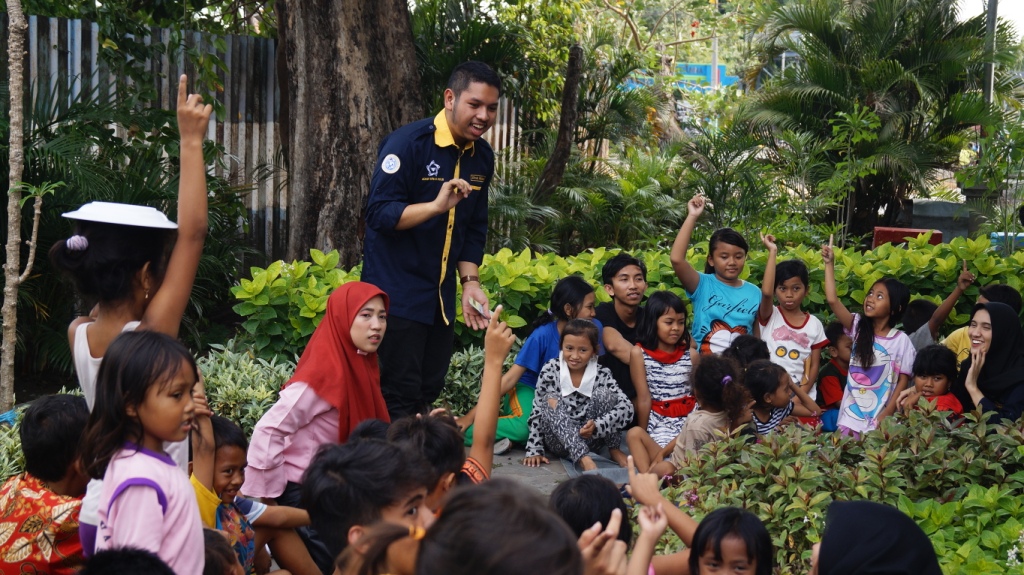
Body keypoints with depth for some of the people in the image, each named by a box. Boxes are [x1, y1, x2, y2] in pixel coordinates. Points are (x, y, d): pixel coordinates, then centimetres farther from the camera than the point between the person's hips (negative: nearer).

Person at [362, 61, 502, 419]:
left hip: (441, 296, 7)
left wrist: (470, 283, 2)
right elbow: (379, 214, -19)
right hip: (398, 292, -7)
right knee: (400, 395, -7)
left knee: (429, 392, 11)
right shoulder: (408, 143, -14)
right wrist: (436, 205, -31)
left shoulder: (482, 157, 7)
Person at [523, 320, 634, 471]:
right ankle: (584, 459, -41)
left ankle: (614, 449, -7)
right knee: (551, 400, -27)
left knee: (603, 394, -20)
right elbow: (537, 411, -1)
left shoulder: (601, 375, -5)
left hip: (591, 439, 0)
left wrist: (596, 426, -29)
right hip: (559, 441, 0)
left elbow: (626, 407, -15)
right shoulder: (550, 371, -6)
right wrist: (534, 450, -7)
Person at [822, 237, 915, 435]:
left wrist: (886, 415, -11)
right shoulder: (858, 327, 2)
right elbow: (832, 300, -8)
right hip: (851, 415, 3)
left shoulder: (901, 340, -5)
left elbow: (903, 380, -3)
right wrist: (829, 264, -10)